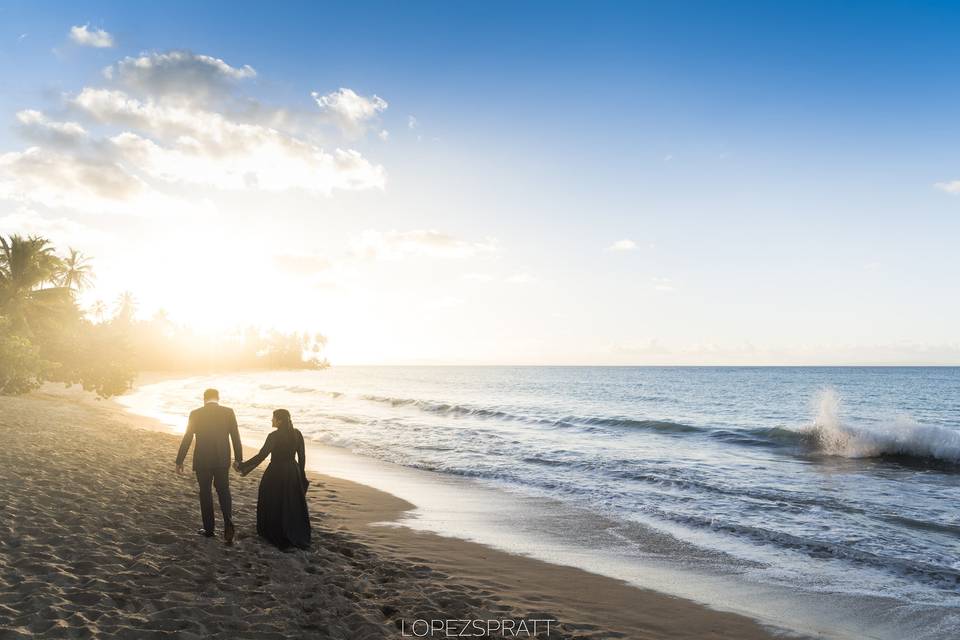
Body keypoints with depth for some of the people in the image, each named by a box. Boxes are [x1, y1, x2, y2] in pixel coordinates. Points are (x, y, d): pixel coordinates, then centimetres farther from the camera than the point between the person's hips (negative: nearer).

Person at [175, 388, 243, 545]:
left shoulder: (195, 414, -6)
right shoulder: (228, 412, -4)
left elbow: (187, 439, -3)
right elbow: (236, 437, -3)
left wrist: (179, 461, 7)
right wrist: (238, 460, 7)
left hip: (202, 461, -1)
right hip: (222, 461, 1)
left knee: (205, 492, 15)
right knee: (223, 491, 14)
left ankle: (209, 529, 22)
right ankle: (228, 523, -7)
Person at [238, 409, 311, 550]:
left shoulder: (274, 436, -18)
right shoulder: (297, 434, -2)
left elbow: (261, 456, -19)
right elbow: (302, 457, 2)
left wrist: (243, 466, -10)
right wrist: (301, 475, 13)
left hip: (276, 474, -5)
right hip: (293, 472, 5)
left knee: (274, 505, 13)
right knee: (293, 505, 16)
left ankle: (277, 536, 22)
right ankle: (299, 536, 22)